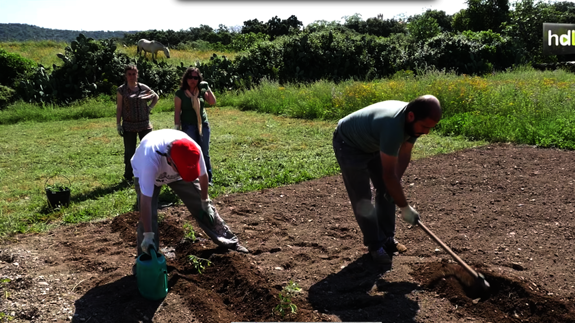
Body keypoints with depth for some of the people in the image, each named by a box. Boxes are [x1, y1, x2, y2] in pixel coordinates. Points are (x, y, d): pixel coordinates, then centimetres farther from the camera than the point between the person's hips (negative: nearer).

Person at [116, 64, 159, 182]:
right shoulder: (121, 90, -1)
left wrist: (150, 107, 3)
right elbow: (119, 108, 0)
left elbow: (156, 97, 18)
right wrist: (118, 125, -4)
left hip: (144, 124, 1)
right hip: (129, 126, -1)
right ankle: (128, 176, 16)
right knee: (129, 152, 5)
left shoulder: (144, 88, 3)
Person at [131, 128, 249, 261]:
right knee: (148, 216, -16)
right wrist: (148, 235, -40)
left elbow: (202, 176, -15)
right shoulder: (150, 159, -47)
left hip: (175, 173, 3)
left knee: (203, 207, 4)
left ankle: (230, 242, 18)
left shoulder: (194, 150, -37)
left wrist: (205, 202, -3)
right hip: (145, 174, -3)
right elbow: (146, 201, -43)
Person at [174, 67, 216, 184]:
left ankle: (208, 178, 18)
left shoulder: (201, 91, 4)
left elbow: (213, 102, -8)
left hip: (203, 125, 3)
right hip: (188, 126, -3)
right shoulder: (180, 93, -4)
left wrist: (207, 88, -9)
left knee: (205, 153, 9)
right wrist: (177, 128, -8)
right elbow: (177, 112, -4)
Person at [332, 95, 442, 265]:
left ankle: (387, 239, 19)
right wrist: (405, 207, -28)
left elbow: (404, 154, -3)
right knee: (362, 198, -8)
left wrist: (396, 183, -12)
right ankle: (374, 245, 6)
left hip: (372, 144, 8)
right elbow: (388, 175, -37)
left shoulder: (414, 122, -18)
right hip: (348, 144, -8)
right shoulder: (393, 126, -43)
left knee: (387, 191, 7)